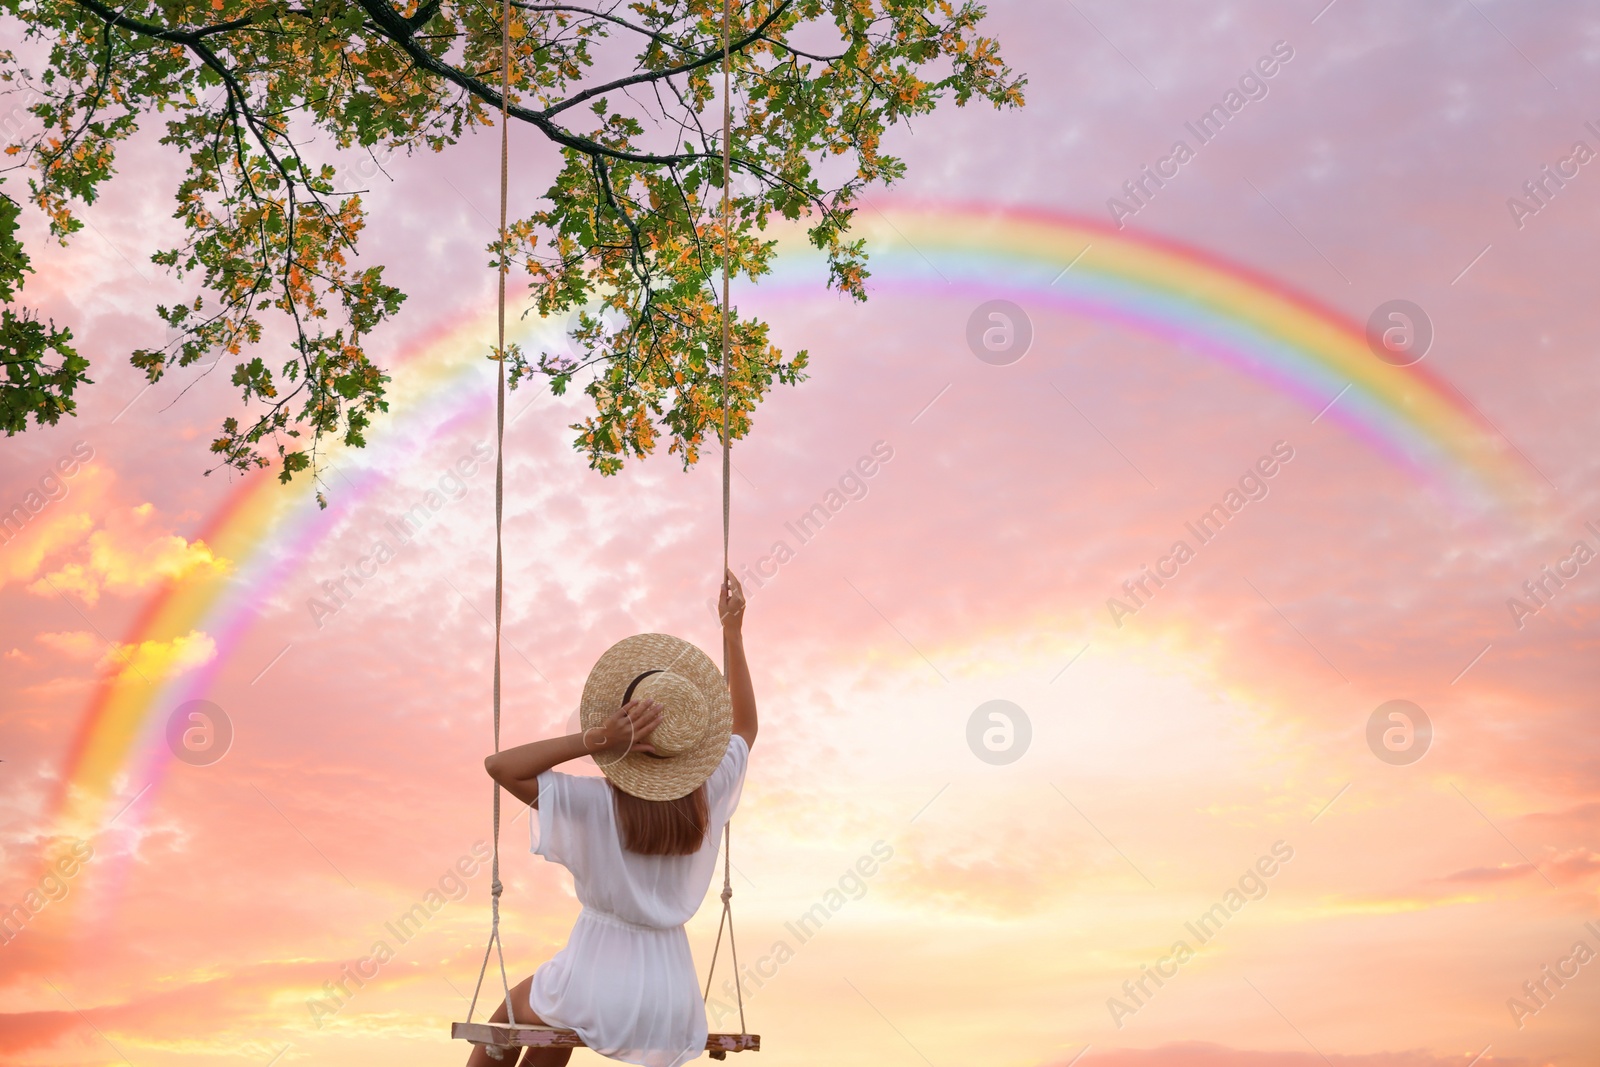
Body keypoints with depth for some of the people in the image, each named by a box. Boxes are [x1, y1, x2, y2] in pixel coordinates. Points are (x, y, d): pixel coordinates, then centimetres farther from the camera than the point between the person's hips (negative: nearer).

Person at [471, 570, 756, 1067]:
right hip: (671, 1001, 4)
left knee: (515, 1004, 30)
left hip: (597, 992, -4)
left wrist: (592, 740, -23)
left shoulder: (595, 803, -18)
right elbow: (744, 727, 14)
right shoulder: (708, 798, -5)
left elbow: (499, 765, -18)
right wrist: (733, 632, 13)